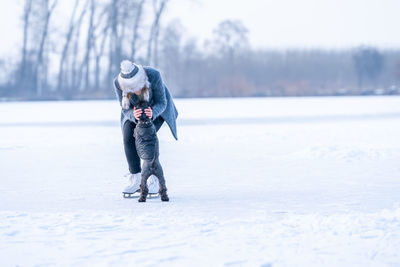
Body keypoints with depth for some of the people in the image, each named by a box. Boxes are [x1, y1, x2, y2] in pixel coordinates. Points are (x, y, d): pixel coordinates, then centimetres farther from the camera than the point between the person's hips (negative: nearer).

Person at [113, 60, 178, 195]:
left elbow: (161, 103, -29)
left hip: (156, 106, -2)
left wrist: (152, 113, -51)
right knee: (129, 137, -19)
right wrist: (134, 115, -48)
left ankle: (153, 180, -12)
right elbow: (126, 110, -24)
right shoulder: (118, 83, -34)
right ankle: (135, 180, -7)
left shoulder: (153, 75, -41)